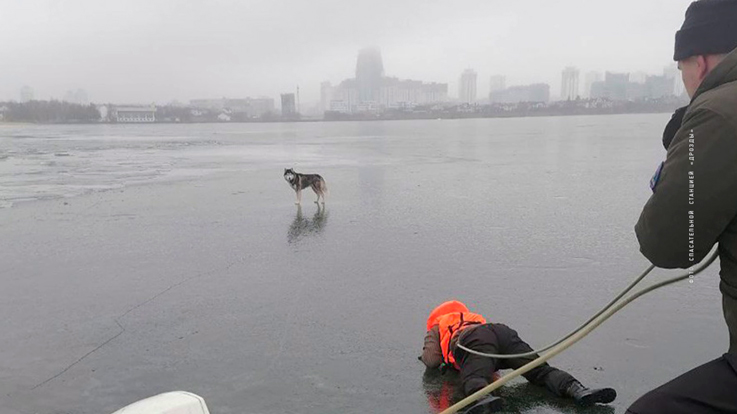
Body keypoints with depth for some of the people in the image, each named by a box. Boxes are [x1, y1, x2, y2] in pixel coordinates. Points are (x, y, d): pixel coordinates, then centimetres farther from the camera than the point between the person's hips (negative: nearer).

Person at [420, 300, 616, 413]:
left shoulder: (437, 327, 33)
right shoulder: (474, 318, 49)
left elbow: (431, 360, 19)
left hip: (473, 341, -5)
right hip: (504, 331, 5)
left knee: (474, 379, -29)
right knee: (540, 370, -5)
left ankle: (485, 398, -63)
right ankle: (577, 389, -31)